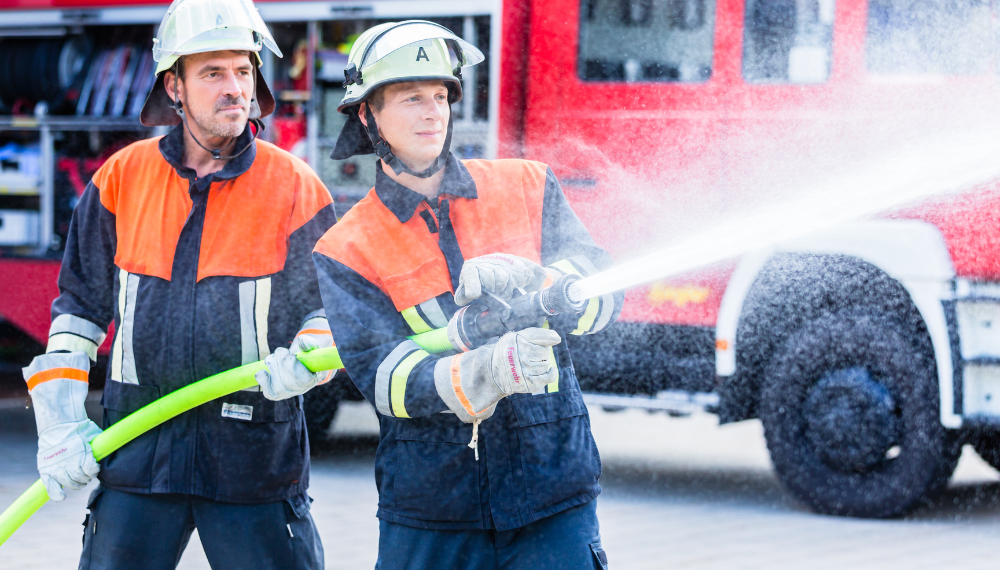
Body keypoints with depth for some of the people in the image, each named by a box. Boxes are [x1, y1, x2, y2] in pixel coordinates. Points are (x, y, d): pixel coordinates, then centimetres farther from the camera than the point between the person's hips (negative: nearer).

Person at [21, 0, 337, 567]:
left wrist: (303, 361, -16)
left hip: (254, 456, -2)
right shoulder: (123, 178, 6)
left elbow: (332, 307, 7)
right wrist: (60, 423, 4)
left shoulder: (294, 188, -1)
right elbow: (80, 306, 12)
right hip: (137, 450, 2)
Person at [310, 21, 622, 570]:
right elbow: (383, 376, -12)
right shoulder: (345, 252, 1)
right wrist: (488, 373, -31)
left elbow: (603, 292, -4)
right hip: (427, 509, 0)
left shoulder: (526, 188, 7)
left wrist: (529, 282, -25)